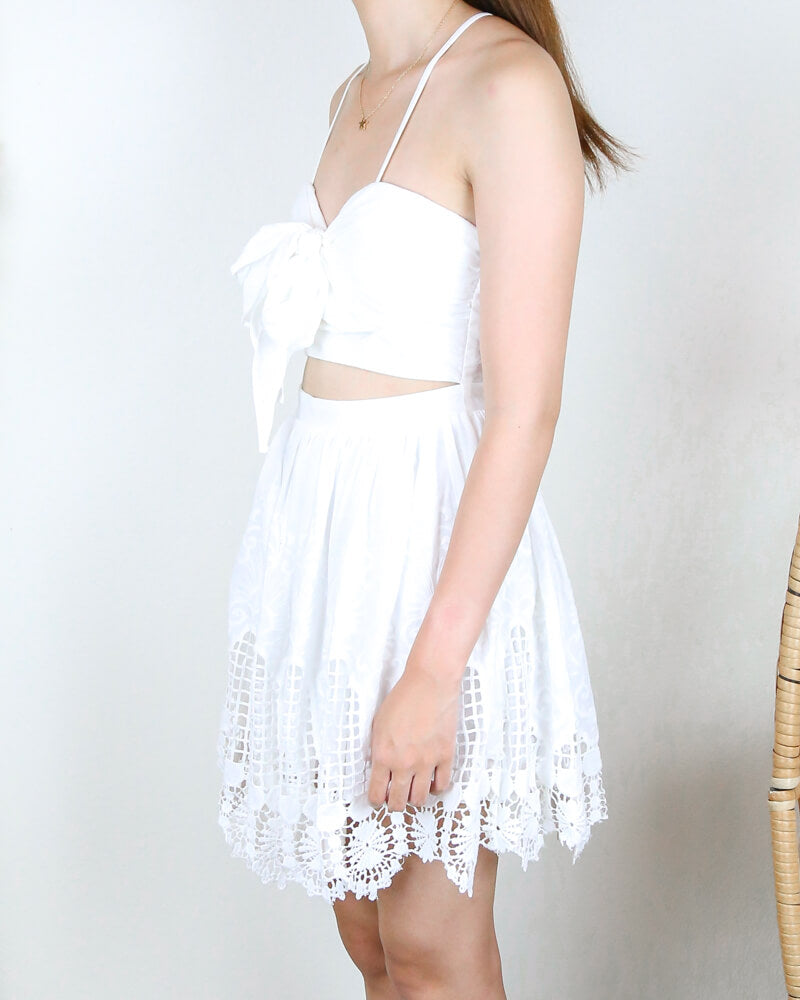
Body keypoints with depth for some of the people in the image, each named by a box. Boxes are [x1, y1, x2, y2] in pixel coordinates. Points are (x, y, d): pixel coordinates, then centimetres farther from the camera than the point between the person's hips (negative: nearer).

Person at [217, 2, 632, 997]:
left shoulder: (511, 83, -15)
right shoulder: (355, 94, 11)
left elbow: (526, 407, -19)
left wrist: (433, 672, -21)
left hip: (437, 526, -8)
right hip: (325, 519, 8)